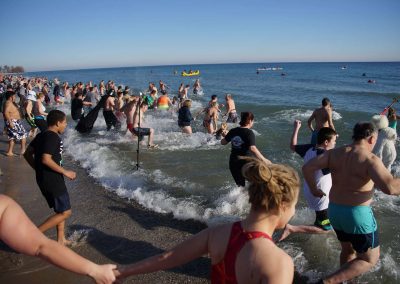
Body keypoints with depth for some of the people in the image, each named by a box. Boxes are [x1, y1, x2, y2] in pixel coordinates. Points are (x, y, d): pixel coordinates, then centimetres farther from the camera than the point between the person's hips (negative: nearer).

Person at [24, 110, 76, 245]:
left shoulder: (41, 135, 10)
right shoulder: (53, 137, -18)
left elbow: (28, 154, 13)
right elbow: (46, 159, -28)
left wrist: (38, 169, 20)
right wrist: (65, 172, -20)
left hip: (43, 178, 10)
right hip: (52, 180, -10)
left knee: (61, 209, 20)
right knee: (65, 212, -2)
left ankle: (61, 239, 26)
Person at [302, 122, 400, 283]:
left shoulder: (334, 153, 0)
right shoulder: (370, 159, -16)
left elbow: (307, 168, -6)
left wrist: (313, 189, 8)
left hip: (334, 211, 6)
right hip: (357, 214, -6)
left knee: (348, 249, 29)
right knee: (369, 259, 13)